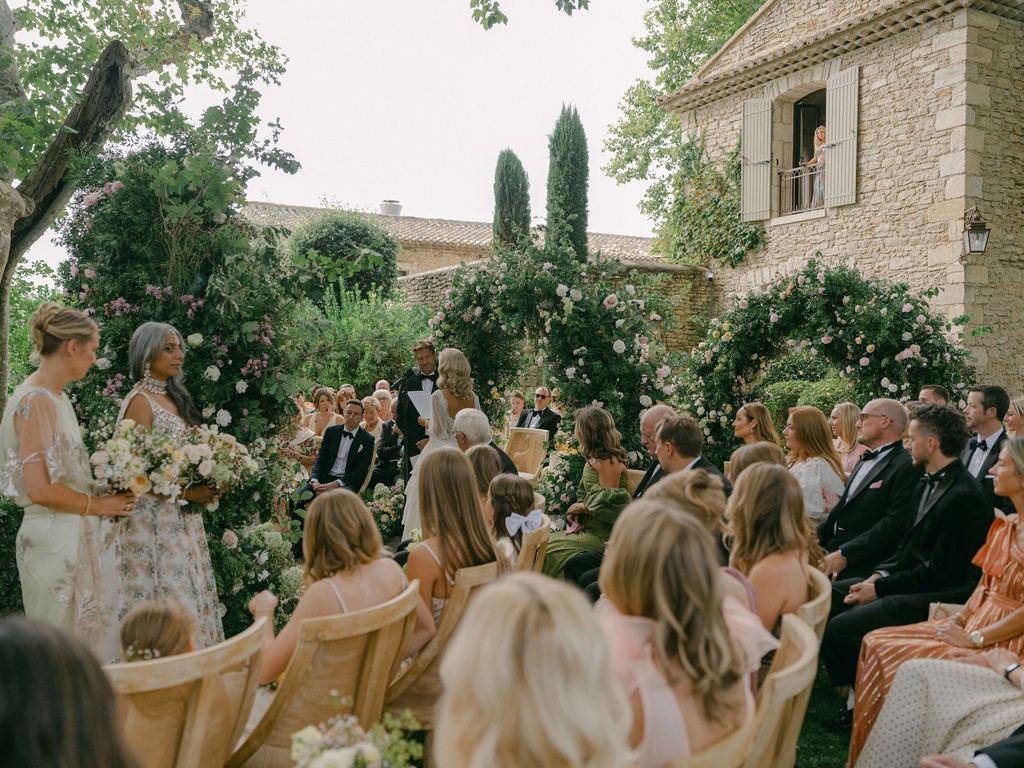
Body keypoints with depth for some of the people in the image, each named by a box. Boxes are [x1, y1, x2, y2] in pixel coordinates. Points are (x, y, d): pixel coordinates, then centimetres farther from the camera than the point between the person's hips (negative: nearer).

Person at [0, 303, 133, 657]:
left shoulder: (56, 398, 12)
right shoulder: (35, 401, -16)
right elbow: (39, 489, -22)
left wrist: (107, 497, 8)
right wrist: (99, 505, -11)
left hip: (79, 537, 9)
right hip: (55, 539, -9)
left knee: (90, 636, 14)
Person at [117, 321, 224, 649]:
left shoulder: (174, 397, 14)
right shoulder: (140, 401, -11)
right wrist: (187, 492, -17)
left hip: (180, 515, 8)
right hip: (154, 515, -8)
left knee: (188, 592, 9)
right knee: (165, 597, -5)